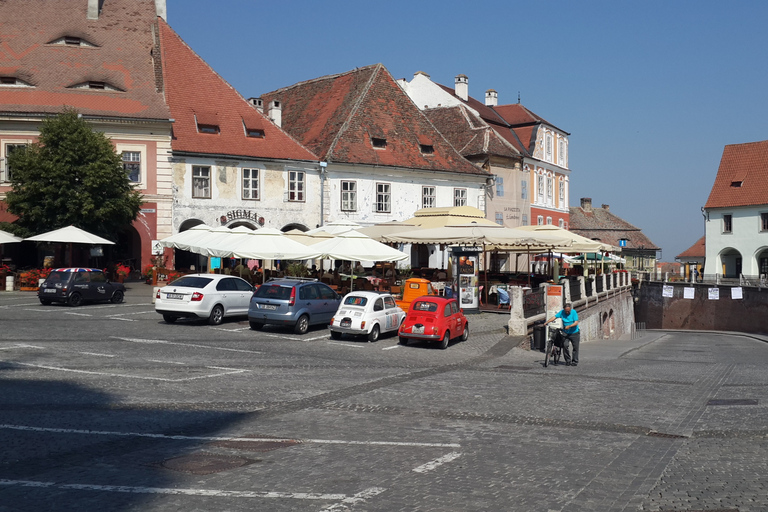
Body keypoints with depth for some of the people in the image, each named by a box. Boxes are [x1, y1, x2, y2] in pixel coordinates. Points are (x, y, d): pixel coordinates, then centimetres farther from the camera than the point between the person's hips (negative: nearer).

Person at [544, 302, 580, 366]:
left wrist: (569, 326, -35)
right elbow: (554, 317, -8)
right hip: (565, 333, 2)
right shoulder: (562, 312, -4)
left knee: (575, 347, 2)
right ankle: (568, 361, 3)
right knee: (565, 345, -10)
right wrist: (546, 322, -19)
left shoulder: (574, 312, -12)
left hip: (574, 333, -2)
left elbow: (576, 322, -20)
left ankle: (575, 361, 14)